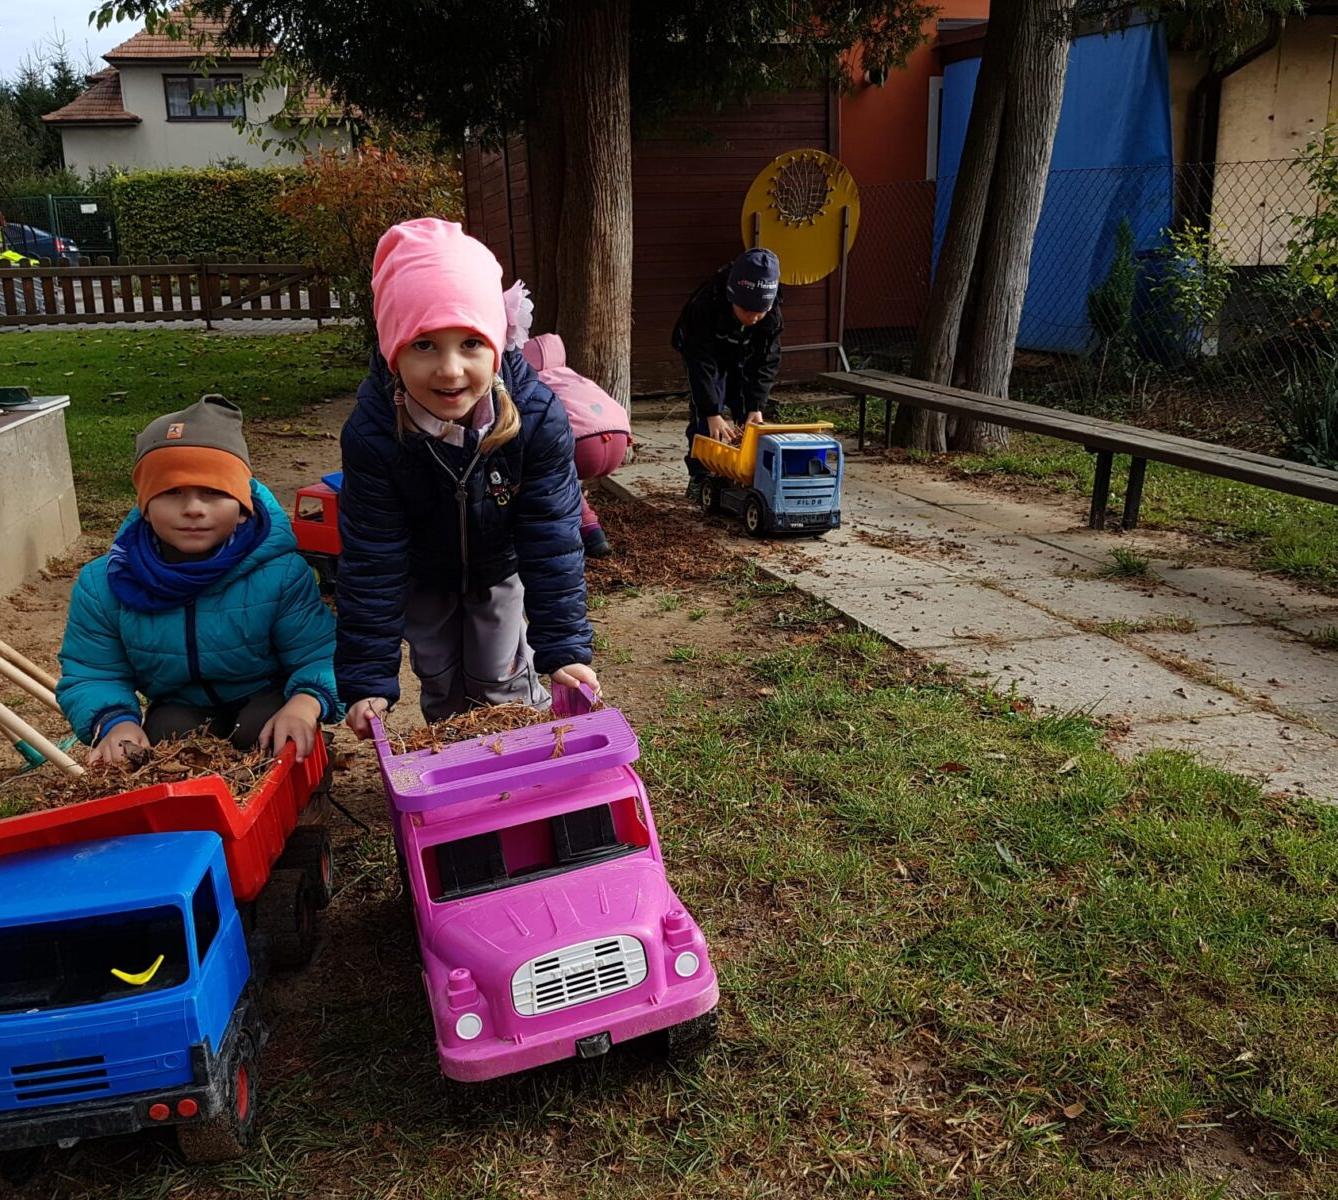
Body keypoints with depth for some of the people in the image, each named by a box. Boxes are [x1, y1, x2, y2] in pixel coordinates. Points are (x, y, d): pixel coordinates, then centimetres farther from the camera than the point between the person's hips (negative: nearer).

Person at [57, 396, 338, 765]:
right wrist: (116, 722, -30)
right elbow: (90, 676, -8)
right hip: (181, 710, 3)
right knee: (169, 734, -27)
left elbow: (319, 656, -19)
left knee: (264, 730, -32)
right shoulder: (103, 584, -14)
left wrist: (305, 703, -42)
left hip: (266, 701, -2)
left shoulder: (281, 572, -22)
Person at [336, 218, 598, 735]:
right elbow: (371, 557, -28)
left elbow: (552, 537, -27)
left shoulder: (538, 416, -34)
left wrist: (566, 647, -30)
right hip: (422, 572, 0)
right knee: (441, 685, 10)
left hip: (502, 565, 0)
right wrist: (367, 677, -28)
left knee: (501, 679, 7)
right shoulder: (372, 432, -35)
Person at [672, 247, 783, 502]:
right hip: (703, 350, -3)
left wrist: (756, 406, -33)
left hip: (743, 356, 3)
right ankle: (699, 478, -6)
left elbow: (766, 362, -24)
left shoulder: (773, 315, -31)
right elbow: (701, 363, -41)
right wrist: (713, 413, -45)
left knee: (749, 413, -3)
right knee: (703, 414, -16)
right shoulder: (704, 306, -41)